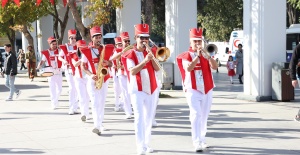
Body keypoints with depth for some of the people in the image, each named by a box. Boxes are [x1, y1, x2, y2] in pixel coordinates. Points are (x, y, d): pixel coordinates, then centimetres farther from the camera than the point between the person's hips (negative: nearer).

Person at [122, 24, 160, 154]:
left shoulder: (150, 52, 10)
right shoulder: (130, 54, -7)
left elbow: (157, 69, 0)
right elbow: (132, 71, -19)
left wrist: (152, 56, -14)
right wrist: (144, 61, -29)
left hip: (150, 90, 6)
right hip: (137, 90, -5)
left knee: (149, 118, 11)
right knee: (139, 118, -12)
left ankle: (147, 144, 22)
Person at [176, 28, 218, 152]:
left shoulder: (206, 55, 10)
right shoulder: (186, 56, -2)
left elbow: (215, 67, -6)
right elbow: (188, 68, -21)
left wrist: (207, 55, -19)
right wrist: (198, 55, -24)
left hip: (207, 90, 5)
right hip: (193, 90, -5)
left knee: (204, 117, 11)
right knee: (196, 115, -15)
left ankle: (202, 140, 22)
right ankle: (197, 143, -20)